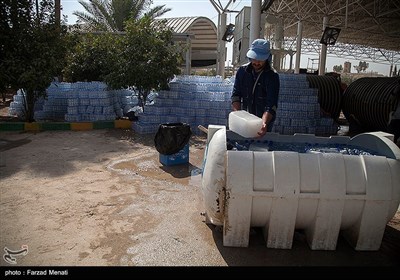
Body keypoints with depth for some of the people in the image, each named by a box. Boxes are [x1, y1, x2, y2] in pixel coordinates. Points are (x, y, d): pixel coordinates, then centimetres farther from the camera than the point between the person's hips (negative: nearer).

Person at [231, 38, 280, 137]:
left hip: (264, 119, -3)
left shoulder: (272, 76, -15)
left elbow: (271, 104, -23)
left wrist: (264, 123, -39)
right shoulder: (242, 71, -2)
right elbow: (235, 95, -6)